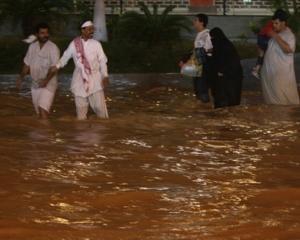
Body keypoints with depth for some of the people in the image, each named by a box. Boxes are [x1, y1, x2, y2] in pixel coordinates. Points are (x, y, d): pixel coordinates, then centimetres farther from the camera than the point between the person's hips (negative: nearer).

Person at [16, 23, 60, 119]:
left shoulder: (53, 48, -12)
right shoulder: (32, 47, 6)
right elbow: (27, 64, 15)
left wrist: (46, 80, -30)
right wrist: (21, 77, 5)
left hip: (48, 84, -6)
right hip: (35, 84, 6)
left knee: (43, 109, -20)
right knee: (39, 112, 11)